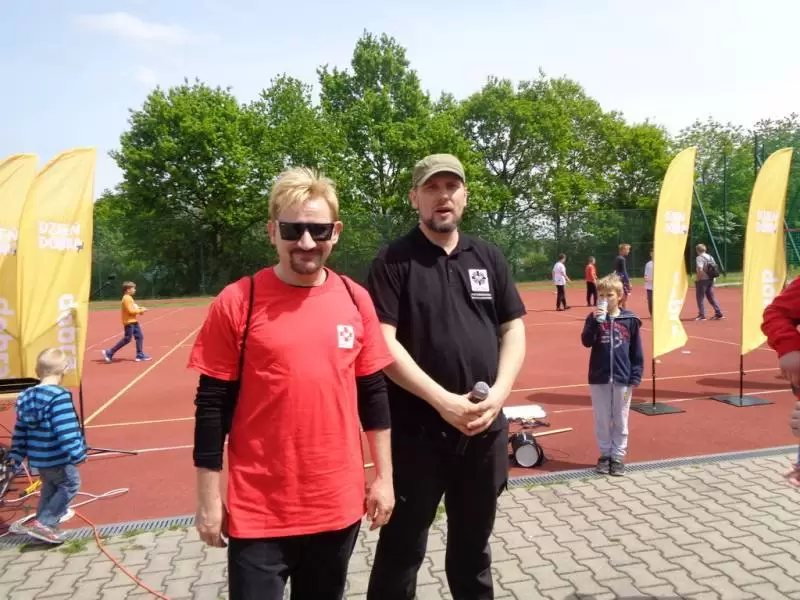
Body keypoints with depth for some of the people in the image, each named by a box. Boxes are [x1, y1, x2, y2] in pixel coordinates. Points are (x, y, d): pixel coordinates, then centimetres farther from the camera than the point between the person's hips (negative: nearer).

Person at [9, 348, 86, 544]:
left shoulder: (26, 396, 3)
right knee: (70, 485, 9)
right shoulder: (59, 396, -23)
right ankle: (43, 523, 3)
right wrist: (76, 453, -23)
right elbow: (66, 430, -28)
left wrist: (16, 456, 18)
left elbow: (20, 430, 11)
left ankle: (43, 520, 37)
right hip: (56, 457, -8)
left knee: (50, 486, 27)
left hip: (38, 457, 8)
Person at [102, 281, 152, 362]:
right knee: (127, 339, -5)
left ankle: (140, 355, 9)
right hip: (129, 322, -10)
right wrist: (140, 310, -15)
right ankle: (109, 353, 3)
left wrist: (139, 309, 6)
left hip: (134, 322, 10)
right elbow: (130, 311, -22)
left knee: (139, 337, 7)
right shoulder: (127, 298, -15)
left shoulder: (129, 298, 16)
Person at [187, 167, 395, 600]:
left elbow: (373, 392, 7)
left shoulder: (356, 299, 0)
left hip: (339, 503, 4)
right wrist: (208, 498, -4)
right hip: (260, 509, -3)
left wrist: (384, 475, 8)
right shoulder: (237, 302, -10)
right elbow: (212, 405, -6)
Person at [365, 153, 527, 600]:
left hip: (484, 429, 4)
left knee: (473, 546, 21)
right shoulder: (394, 261, -5)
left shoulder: (489, 257, 9)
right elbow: (383, 343, -13)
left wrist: (499, 393, -8)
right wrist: (442, 399, -20)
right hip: (416, 431, -4)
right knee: (402, 552, 8)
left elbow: (514, 329, 8)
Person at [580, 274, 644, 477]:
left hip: (622, 378, 0)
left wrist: (635, 377, -2)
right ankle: (605, 454, 22)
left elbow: (637, 351, 2)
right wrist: (595, 321, -25)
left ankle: (618, 456, 20)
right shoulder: (594, 318, 0)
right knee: (602, 420, 10)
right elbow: (586, 342, -14)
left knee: (620, 420, 9)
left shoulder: (630, 319, -1)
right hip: (599, 378, 0)